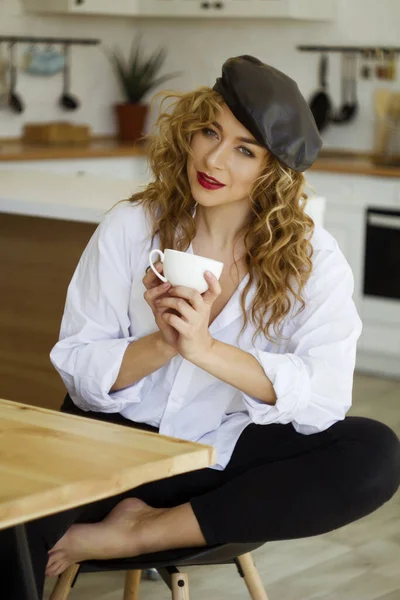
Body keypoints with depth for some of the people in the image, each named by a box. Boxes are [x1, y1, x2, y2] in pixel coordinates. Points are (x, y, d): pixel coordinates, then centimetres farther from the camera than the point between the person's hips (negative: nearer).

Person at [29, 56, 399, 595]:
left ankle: (140, 534, -21)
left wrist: (204, 347, -30)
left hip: (225, 454, 3)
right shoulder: (131, 227, -4)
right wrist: (161, 343, -24)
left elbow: (324, 394, -18)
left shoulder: (311, 257, -5)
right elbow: (76, 367, -6)